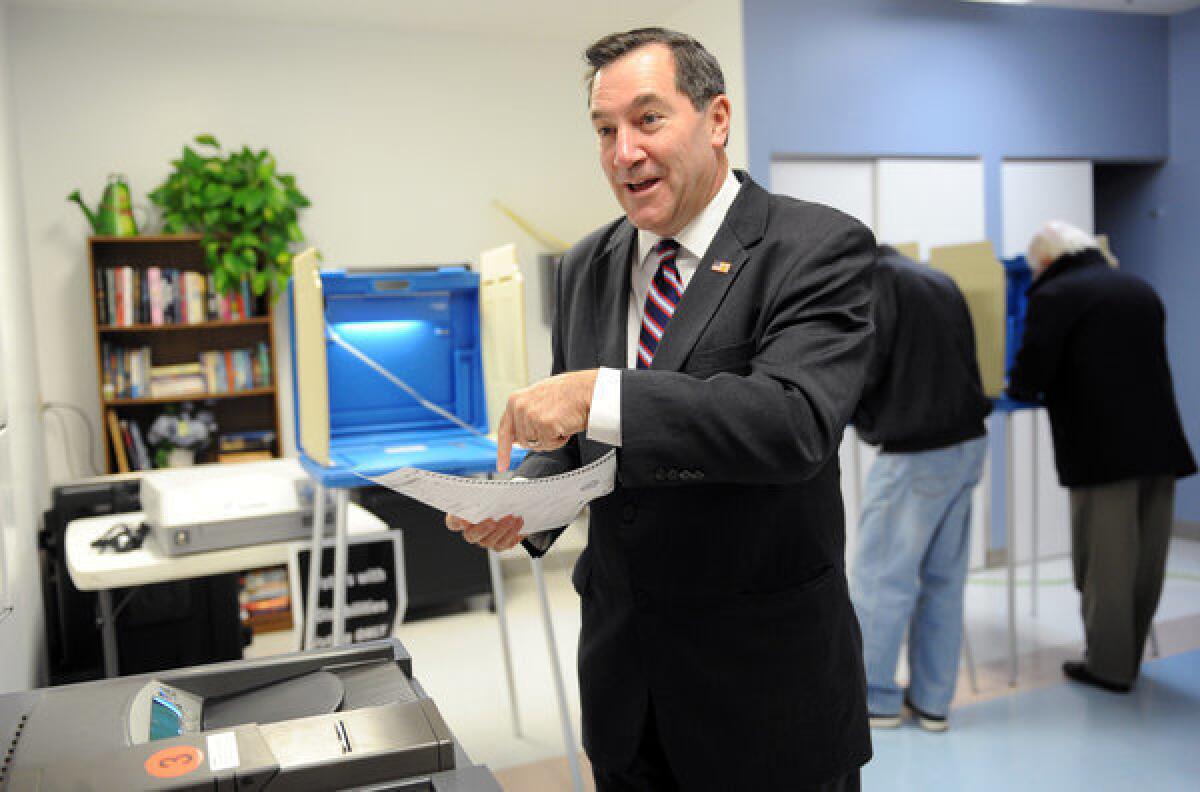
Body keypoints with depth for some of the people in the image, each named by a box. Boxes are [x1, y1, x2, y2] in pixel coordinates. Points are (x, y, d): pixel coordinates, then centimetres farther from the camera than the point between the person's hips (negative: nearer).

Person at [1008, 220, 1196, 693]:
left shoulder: (1054, 295, -6)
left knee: (1106, 560, 2)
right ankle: (1130, 656, 27)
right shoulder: (1140, 289, 18)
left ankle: (1109, 664, 10)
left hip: (1103, 448, -7)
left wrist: (1019, 389, 10)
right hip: (1160, 441, 7)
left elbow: (1029, 377, -13)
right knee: (1145, 558, 14)